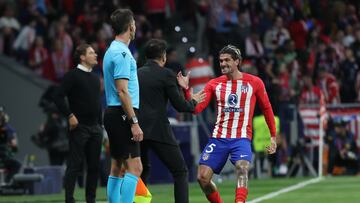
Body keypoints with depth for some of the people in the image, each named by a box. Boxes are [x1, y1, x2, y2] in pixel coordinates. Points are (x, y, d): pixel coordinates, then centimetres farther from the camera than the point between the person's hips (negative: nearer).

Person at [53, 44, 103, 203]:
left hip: (95, 128, 7)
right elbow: (58, 97, -12)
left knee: (94, 165, 6)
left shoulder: (95, 78, 17)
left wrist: (100, 124, 15)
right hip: (79, 127, -7)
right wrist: (70, 115, -17)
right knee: (75, 164, -6)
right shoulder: (73, 75, -6)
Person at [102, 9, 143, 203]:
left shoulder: (112, 50, 17)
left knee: (118, 168, 10)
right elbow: (122, 91, -19)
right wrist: (134, 122, -20)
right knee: (134, 167, -13)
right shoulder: (122, 53, -14)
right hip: (122, 114, -10)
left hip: (113, 114, 10)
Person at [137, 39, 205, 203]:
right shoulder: (166, 74, -4)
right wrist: (194, 101, 16)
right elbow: (180, 105, -4)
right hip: (158, 130, -5)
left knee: (141, 171, 25)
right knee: (180, 172, 3)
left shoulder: (137, 74, 12)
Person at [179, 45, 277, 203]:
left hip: (242, 138, -3)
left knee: (242, 168, -31)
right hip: (218, 138, 3)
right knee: (202, 177, -6)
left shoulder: (254, 83, 3)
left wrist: (273, 136, 12)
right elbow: (196, 108, 0)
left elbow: (266, 108, 13)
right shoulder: (214, 84, 7)